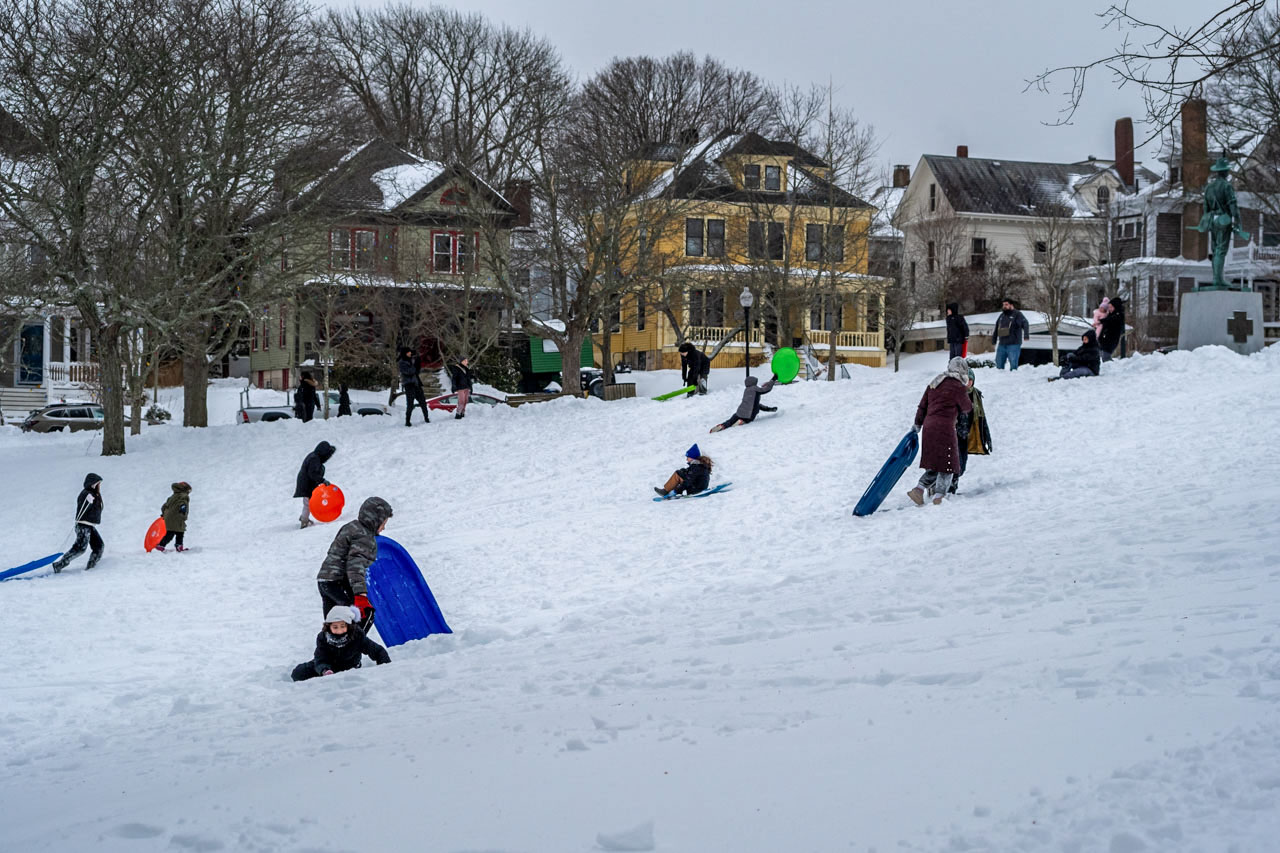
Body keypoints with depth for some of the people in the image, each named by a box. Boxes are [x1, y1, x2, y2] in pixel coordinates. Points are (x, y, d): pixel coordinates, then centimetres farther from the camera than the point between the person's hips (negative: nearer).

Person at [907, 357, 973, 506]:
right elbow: (967, 408, 6)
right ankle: (938, 497, -1)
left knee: (934, 465, 15)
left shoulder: (934, 383, 16)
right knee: (948, 465, 2)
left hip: (928, 426, 8)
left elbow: (922, 405, 18)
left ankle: (919, 489, 3)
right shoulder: (958, 387, -6)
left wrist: (917, 424, 24)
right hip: (945, 428, -8)